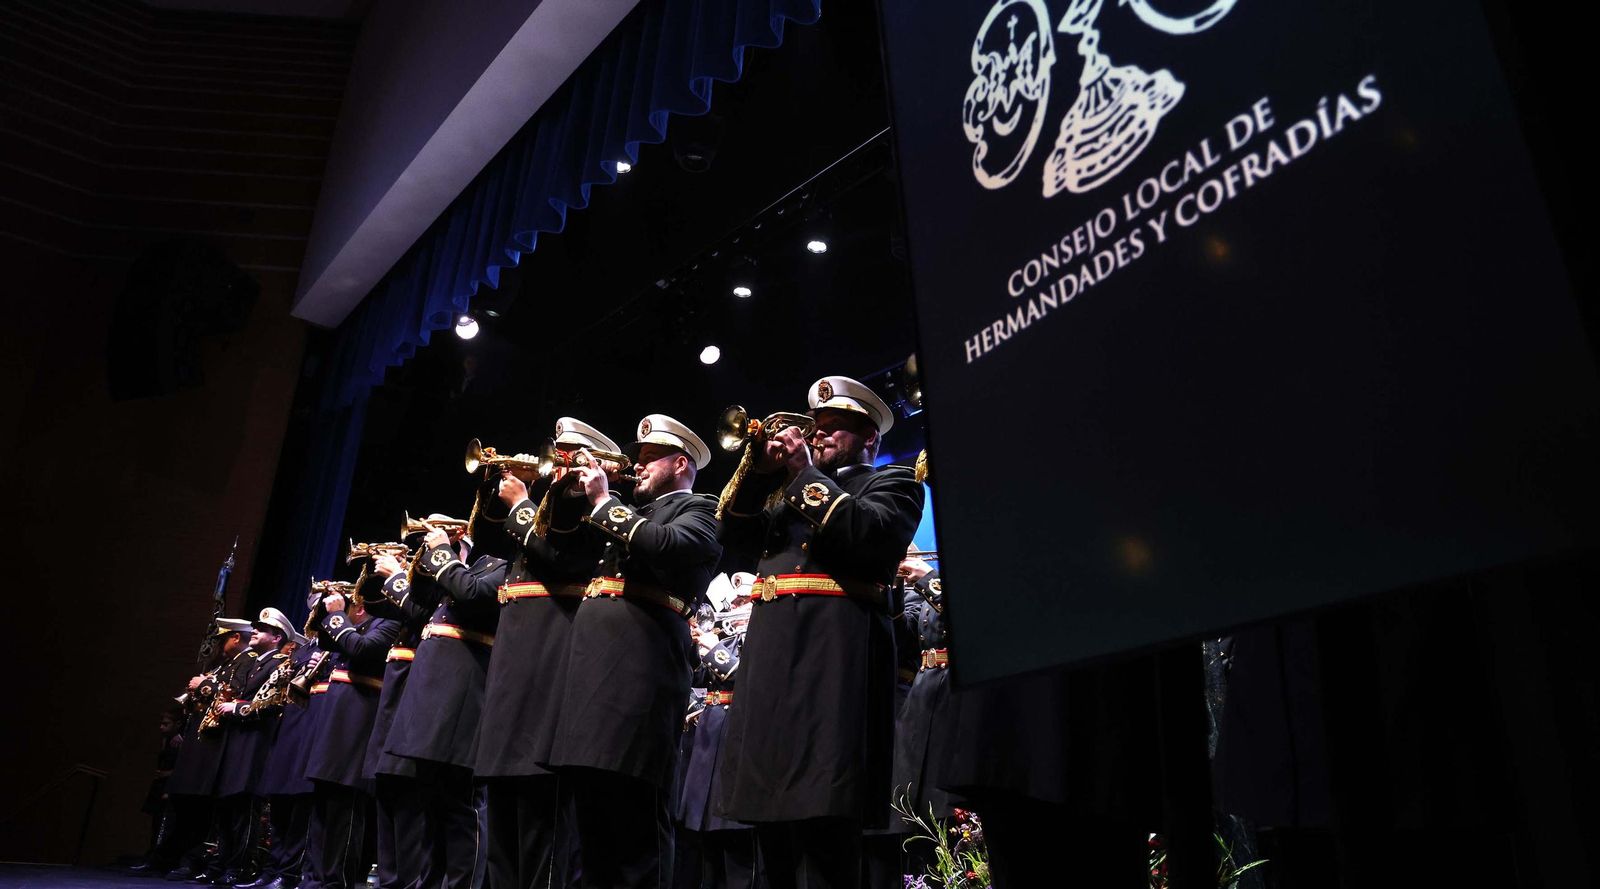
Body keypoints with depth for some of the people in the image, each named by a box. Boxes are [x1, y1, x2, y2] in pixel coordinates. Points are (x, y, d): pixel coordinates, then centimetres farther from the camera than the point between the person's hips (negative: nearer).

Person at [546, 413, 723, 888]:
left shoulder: (698, 510, 7)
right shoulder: (634, 512, 31)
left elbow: (665, 545, -17)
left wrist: (604, 501, -6)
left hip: (640, 659, -8)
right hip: (591, 660, 8)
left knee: (635, 817, -9)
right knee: (593, 814, 10)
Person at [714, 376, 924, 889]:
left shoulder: (891, 482, 10)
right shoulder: (789, 492, 29)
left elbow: (872, 533, -11)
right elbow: (736, 544, 19)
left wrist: (804, 473, -3)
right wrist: (761, 474, 7)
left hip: (834, 654, -7)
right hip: (769, 658, 7)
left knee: (822, 833, -13)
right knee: (773, 831, 9)